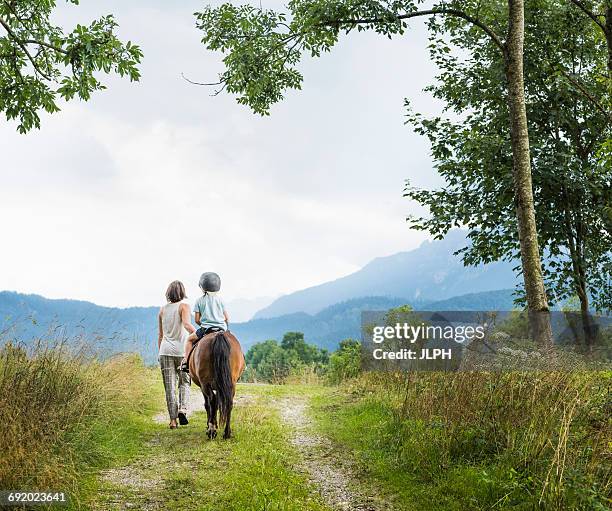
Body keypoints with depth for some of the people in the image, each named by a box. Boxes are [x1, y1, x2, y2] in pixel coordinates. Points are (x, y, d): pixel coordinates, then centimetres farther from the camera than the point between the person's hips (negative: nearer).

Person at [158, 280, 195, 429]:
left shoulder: (162, 310, 11)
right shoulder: (183, 306, -3)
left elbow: (160, 335, 15)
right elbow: (187, 324, -22)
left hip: (165, 351, 3)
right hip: (181, 350, -3)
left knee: (169, 386, 4)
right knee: (184, 381, 13)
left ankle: (173, 420, 4)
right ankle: (182, 408, -7)